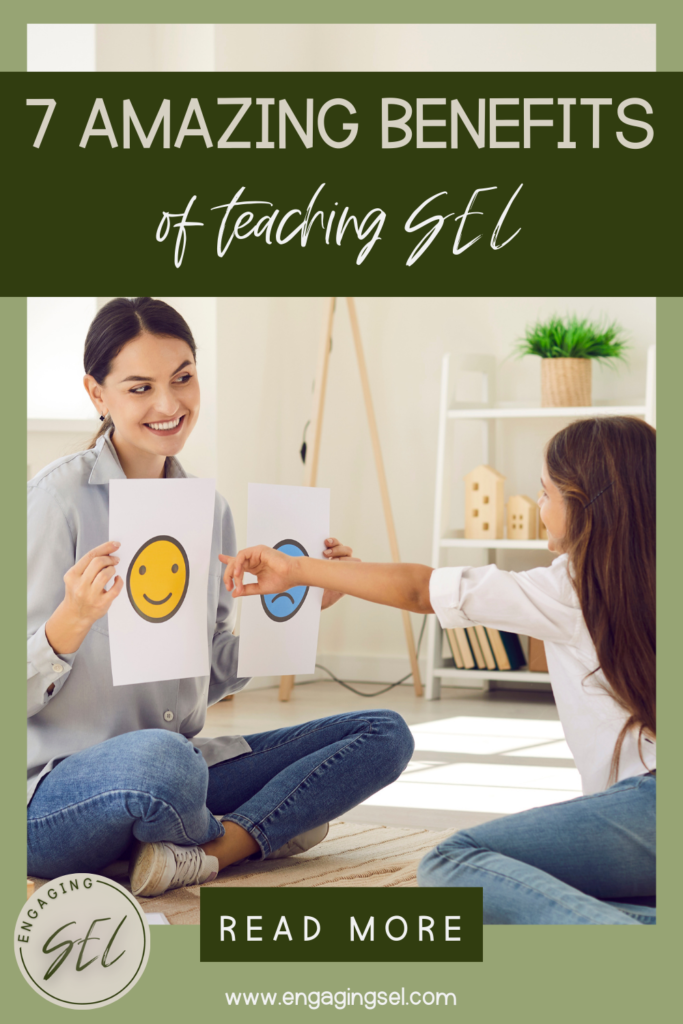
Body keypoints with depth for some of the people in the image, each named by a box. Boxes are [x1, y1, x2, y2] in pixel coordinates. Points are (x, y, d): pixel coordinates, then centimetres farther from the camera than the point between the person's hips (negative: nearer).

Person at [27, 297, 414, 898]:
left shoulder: (210, 510, 11)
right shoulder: (60, 498, -9)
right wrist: (71, 623, -30)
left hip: (183, 769, 7)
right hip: (56, 791, -7)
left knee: (384, 734, -3)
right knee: (159, 757, -41)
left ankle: (207, 850, -18)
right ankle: (260, 830, -6)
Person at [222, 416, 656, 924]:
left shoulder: (570, 591, -2)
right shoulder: (650, 582, 15)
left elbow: (417, 589, 4)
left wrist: (296, 569, 11)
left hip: (649, 798, -8)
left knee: (451, 866, -14)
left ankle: (621, 933, -32)